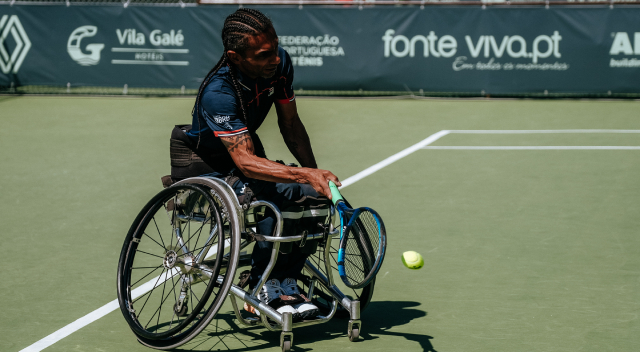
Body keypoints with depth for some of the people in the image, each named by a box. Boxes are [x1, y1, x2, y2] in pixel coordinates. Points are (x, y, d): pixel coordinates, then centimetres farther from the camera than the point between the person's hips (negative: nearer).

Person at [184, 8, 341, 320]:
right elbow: (245, 161, -42)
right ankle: (261, 289, -20)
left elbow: (290, 124, 0)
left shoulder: (280, 64, -13)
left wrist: (316, 174, -12)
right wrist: (305, 176, -52)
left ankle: (285, 282, -8)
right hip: (210, 169, -7)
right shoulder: (218, 92, -34)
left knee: (316, 193, -17)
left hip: (250, 153, 7)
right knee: (277, 193, -33)